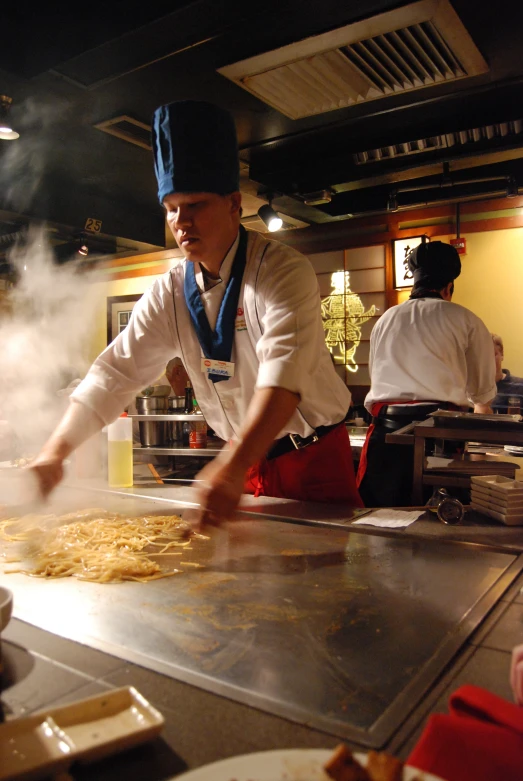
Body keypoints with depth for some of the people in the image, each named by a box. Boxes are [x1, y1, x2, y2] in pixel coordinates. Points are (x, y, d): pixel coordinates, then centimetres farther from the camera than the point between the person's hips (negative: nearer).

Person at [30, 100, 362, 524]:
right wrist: (55, 451, -18)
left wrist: (231, 469, -47)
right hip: (247, 460, 5)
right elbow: (117, 369, -6)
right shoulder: (170, 293, -2)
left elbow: (284, 375, -33)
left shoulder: (284, 272, -19)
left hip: (316, 460, -4)